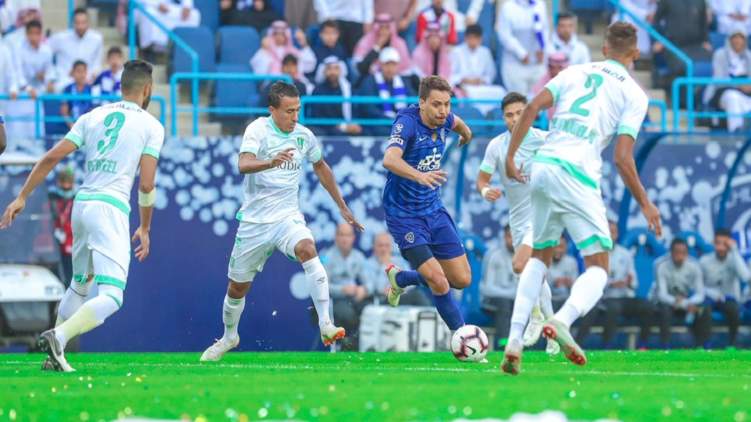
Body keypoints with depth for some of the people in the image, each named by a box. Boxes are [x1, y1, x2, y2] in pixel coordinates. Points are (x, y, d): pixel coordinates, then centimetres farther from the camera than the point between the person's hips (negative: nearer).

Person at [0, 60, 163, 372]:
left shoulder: (92, 117, 14)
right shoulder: (151, 126, 4)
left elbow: (52, 157, 7)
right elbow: (146, 185, -2)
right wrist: (145, 229, 10)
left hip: (81, 204, 6)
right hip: (111, 208, -6)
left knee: (80, 285, 24)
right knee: (110, 297, -10)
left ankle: (55, 354, 17)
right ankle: (59, 337, -33)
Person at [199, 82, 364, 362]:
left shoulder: (304, 136, 2)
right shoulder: (258, 130, -11)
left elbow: (321, 167, 22)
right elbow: (244, 165, -30)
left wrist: (342, 207, 26)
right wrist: (271, 162, -50)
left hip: (288, 217, 1)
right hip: (254, 220, -1)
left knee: (307, 249, -32)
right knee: (237, 286, 11)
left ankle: (325, 325, -38)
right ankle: (229, 338, 40)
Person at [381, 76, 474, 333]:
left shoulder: (443, 120, -2)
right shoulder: (407, 122, -22)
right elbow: (390, 159, -41)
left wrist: (466, 133, 46)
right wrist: (419, 176, -58)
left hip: (434, 210, 7)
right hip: (404, 215, -7)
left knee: (462, 280, 6)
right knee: (438, 282, -18)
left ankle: (400, 278, 29)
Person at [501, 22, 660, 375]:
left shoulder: (576, 72, 15)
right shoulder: (634, 94, 4)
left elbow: (532, 107, 3)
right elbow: (622, 158, -4)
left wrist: (511, 156, 9)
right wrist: (645, 205, 6)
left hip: (543, 166, 5)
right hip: (578, 177, -5)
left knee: (539, 257, 21)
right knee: (597, 269, 2)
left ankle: (514, 339, 7)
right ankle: (562, 320, -29)